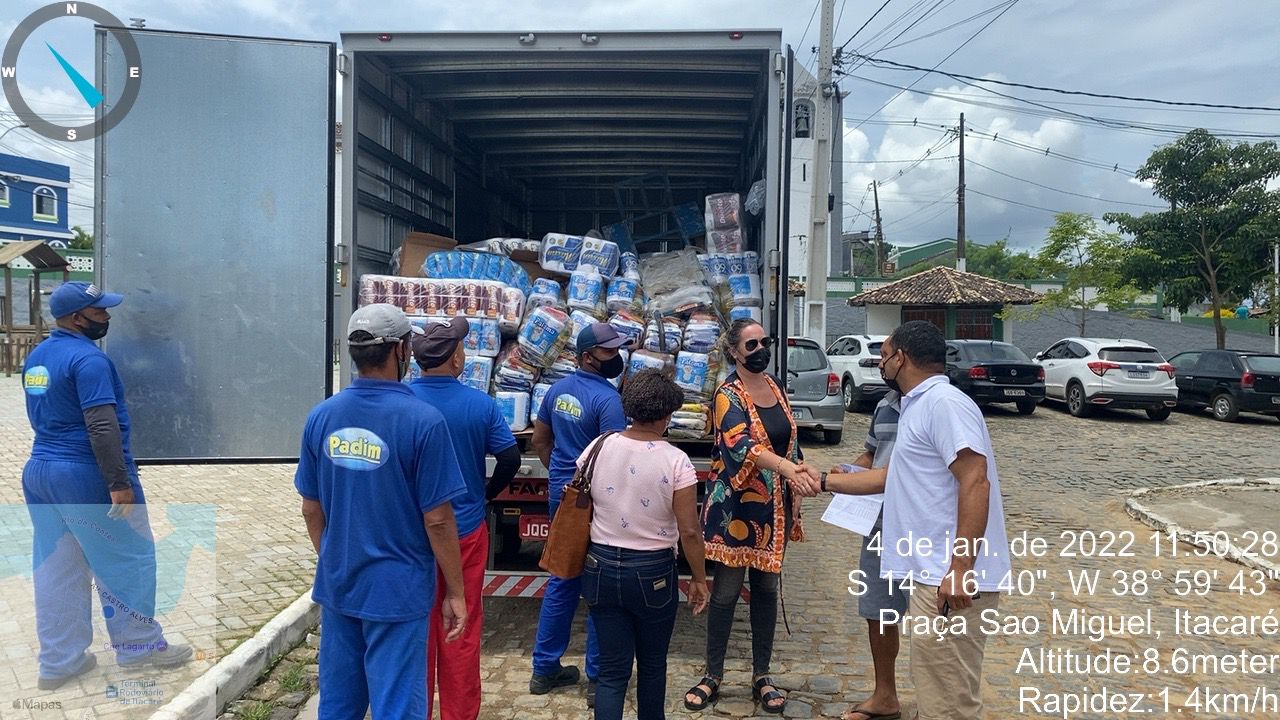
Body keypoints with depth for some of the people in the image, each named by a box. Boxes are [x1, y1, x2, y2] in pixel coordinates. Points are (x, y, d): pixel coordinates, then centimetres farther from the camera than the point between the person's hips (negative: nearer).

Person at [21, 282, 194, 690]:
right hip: (85, 476, -9)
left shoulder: (36, 357, 11)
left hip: (38, 472, 9)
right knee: (126, 560, 6)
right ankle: (138, 645, 16)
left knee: (56, 569, 13)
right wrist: (119, 483, -23)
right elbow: (102, 426, -24)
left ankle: (58, 662, 20)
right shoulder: (87, 358, -18)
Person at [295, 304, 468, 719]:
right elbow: (437, 520, -14)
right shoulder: (422, 420, -17)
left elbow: (311, 509, 7)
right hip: (397, 590, -5)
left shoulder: (321, 416, -2)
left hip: (337, 585, 6)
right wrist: (456, 592, -3)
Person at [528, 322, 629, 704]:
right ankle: (597, 679, 14)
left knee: (562, 580, 18)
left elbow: (539, 441, 14)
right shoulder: (608, 398, -19)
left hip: (560, 494, 8)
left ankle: (545, 668, 27)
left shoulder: (558, 389, 6)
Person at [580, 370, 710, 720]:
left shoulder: (598, 447, -4)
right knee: (652, 664, 20)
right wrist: (699, 578, -1)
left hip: (601, 567, 3)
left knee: (612, 669, 11)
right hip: (652, 573, -3)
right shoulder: (675, 460, -16)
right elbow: (689, 530, -14)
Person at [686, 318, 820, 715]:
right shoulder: (729, 395, -14)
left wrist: (804, 473, 0)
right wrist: (789, 468, -45)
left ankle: (761, 677, 25)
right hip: (737, 506, -6)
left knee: (766, 588, 12)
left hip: (774, 505, 6)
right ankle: (713, 676, 19)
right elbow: (741, 445, -31)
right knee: (727, 590, 4)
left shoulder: (776, 388, 8)